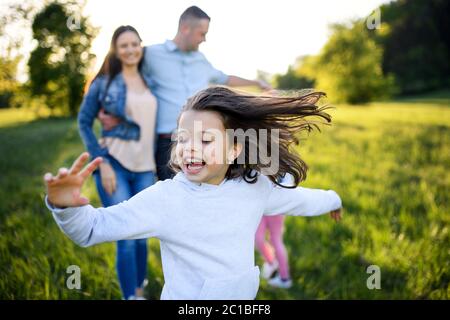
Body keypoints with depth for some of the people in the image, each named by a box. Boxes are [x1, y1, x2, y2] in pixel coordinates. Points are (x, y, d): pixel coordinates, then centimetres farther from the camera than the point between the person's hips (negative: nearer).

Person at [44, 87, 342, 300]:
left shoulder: (255, 186, -9)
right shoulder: (164, 197, -21)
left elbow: (296, 199, 10)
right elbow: (94, 228, -24)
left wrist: (331, 199, 27)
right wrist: (66, 206, -45)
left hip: (244, 294, 4)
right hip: (184, 294, -3)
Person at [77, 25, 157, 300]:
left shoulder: (151, 83, 9)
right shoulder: (104, 82, -1)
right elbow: (84, 123, 0)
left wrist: (157, 165, 11)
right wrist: (102, 162, -9)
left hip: (145, 169, 4)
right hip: (114, 165, -4)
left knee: (141, 237, 11)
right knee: (127, 239, -5)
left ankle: (139, 291, 30)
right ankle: (131, 296, 11)